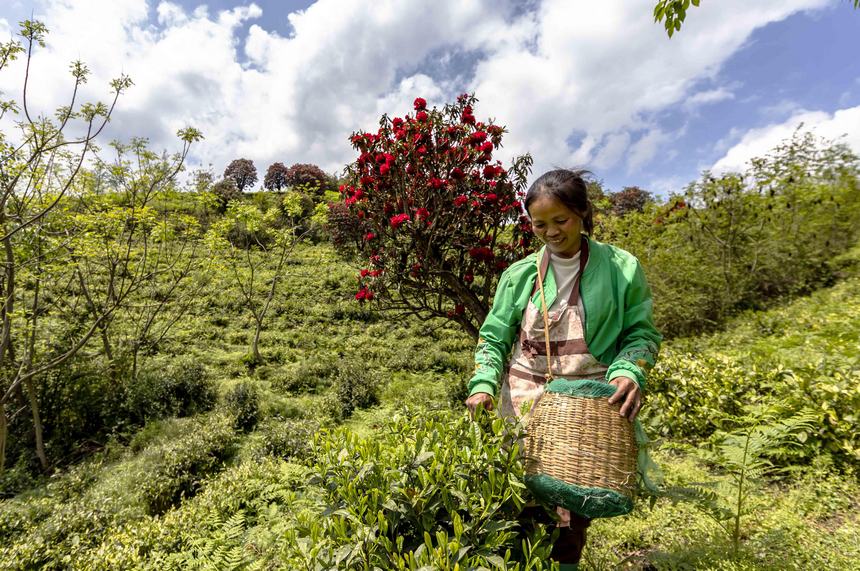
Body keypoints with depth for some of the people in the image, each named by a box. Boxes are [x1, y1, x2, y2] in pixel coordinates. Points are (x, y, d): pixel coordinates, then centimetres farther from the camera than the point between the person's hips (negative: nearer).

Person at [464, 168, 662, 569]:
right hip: (524, 400, 1)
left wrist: (629, 372, -17)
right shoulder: (520, 275, -1)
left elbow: (641, 333, 2)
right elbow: (494, 337, 2)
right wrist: (483, 385, -13)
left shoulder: (621, 268, -3)